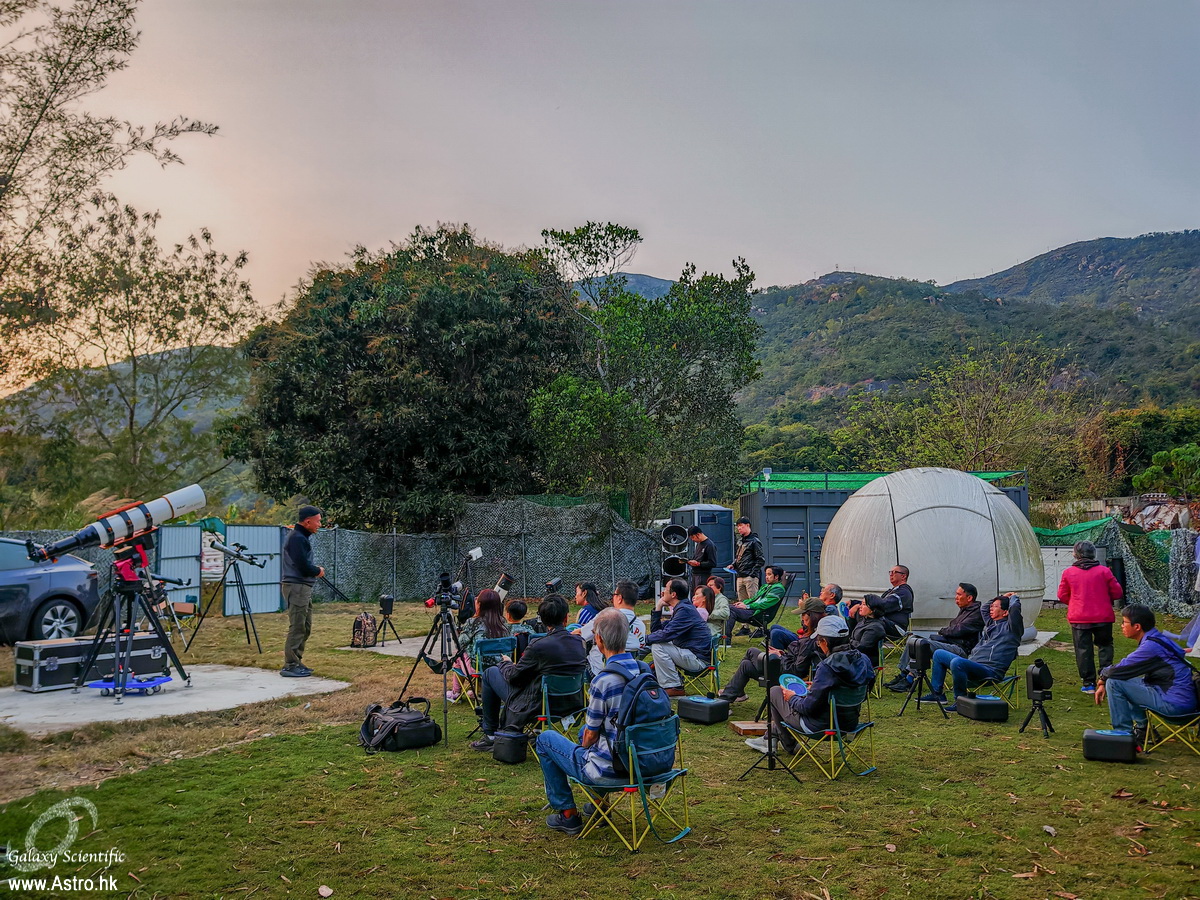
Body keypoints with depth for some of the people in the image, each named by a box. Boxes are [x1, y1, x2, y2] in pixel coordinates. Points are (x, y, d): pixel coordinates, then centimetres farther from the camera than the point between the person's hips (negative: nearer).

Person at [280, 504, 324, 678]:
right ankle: (290, 666, -4)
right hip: (296, 587, -11)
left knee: (305, 627, 14)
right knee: (297, 628, -8)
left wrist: (314, 569, 4)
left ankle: (297, 663, 20)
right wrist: (318, 571, -4)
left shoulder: (302, 537, 16)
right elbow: (303, 566, -22)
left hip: (304, 587, 11)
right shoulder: (297, 538, -16)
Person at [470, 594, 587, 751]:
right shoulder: (580, 643, -7)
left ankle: (490, 734, 21)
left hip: (537, 707, -7)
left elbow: (513, 676, -13)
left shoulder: (538, 646, -26)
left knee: (490, 673, 13)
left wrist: (505, 662, 12)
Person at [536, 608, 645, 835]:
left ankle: (567, 814, 19)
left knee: (545, 739, 14)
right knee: (584, 730, 33)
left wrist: (585, 747, 10)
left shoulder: (603, 681, -24)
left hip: (609, 770, -7)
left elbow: (591, 735, -12)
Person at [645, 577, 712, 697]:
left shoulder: (685, 610, -18)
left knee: (657, 646, -17)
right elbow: (656, 630, 14)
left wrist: (644, 639, -14)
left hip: (699, 659, -11)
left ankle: (673, 688, -11)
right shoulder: (680, 608, 14)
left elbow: (666, 634, -25)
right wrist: (658, 608, 5)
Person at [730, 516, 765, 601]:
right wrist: (733, 564, 9)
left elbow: (761, 560, -10)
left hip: (750, 577, -8)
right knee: (742, 602, 9)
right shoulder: (740, 540, 16)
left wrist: (753, 573, -15)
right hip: (740, 577, 8)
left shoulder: (754, 541, -8)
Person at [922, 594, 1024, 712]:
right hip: (973, 664, 10)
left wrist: (1013, 597, 3)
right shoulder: (990, 623, 24)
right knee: (938, 654, 16)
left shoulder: (1009, 627, -2)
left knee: (957, 662, -38)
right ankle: (937, 693, 13)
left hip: (991, 670, -10)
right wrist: (1002, 597, 37)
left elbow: (1015, 607, -19)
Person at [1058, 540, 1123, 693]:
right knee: (1104, 645, 18)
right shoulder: (1104, 571, -4)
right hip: (1102, 617, 0)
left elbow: (1062, 595, 3)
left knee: (1083, 650, 5)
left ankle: (1089, 684, 6)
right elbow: (1117, 593, 0)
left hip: (1078, 618, 0)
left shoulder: (1068, 572, -3)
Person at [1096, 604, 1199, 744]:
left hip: (1175, 704, -10)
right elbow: (1126, 668, 17)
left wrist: (1103, 677, 2)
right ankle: (1142, 728, 22)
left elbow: (1117, 671, -19)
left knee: (1114, 683, -12)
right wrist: (1103, 684, 9)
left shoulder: (1151, 646, -20)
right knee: (1126, 679, 22)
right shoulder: (1156, 640, 12)